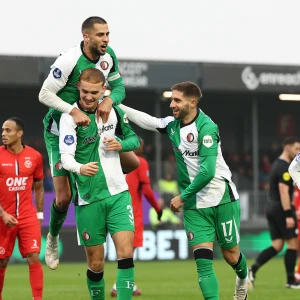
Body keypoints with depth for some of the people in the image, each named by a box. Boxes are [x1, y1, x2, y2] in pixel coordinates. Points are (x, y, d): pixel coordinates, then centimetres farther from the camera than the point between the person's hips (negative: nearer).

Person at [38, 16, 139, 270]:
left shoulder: (108, 56, -7)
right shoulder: (69, 61, -26)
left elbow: (119, 86, 1)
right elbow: (45, 94, -23)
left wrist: (110, 99, -22)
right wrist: (73, 111, -36)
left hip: (91, 125, 6)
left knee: (132, 163, 0)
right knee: (64, 197, -9)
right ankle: (52, 239, 19)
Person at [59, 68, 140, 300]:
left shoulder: (114, 110, 4)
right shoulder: (70, 116, -9)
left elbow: (134, 139, 17)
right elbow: (66, 156, -19)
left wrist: (121, 144, -6)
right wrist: (80, 168, -41)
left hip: (118, 193, 3)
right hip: (88, 199, -3)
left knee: (126, 252, -12)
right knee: (96, 262, 3)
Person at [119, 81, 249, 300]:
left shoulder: (206, 127, -20)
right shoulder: (173, 124, 2)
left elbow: (207, 171, -24)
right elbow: (146, 120, 19)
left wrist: (183, 197, -16)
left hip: (222, 199, -5)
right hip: (194, 205, 5)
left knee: (231, 256, 10)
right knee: (203, 260, -9)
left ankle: (243, 278, 43)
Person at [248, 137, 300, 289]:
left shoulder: (276, 164, 17)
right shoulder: (285, 167, -15)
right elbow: (283, 191, -22)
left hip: (272, 207, 9)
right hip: (282, 208, -9)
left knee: (277, 245, 7)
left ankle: (252, 270, -8)